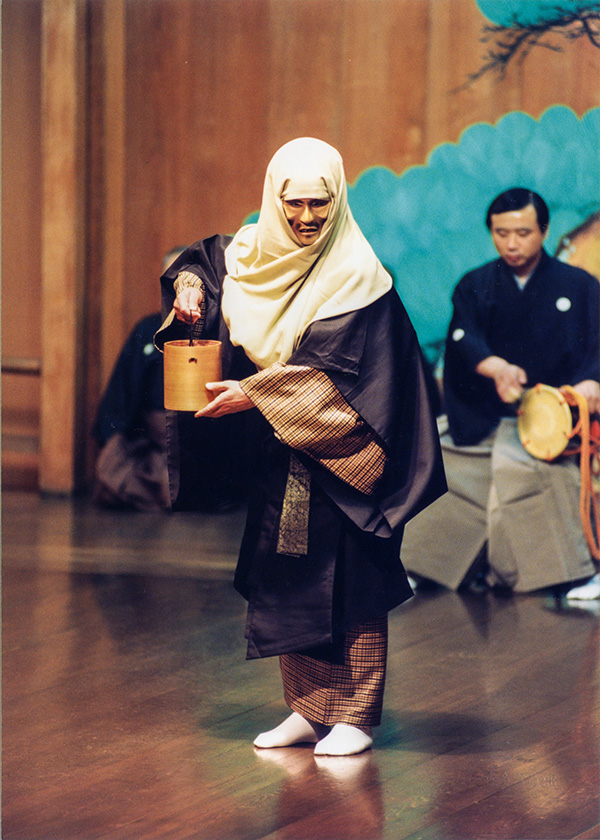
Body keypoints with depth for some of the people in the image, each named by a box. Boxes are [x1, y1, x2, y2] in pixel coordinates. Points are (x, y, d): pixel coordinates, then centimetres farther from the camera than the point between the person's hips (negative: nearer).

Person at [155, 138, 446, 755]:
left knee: (346, 582, -3)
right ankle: (307, 710, 19)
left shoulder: (355, 275, -15)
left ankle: (354, 717, 4)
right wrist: (188, 284, 1)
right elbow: (202, 258, 23)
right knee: (285, 580, 9)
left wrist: (254, 393, -21)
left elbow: (331, 369, -20)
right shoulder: (254, 252, 3)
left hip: (338, 455, -6)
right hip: (276, 455, 6)